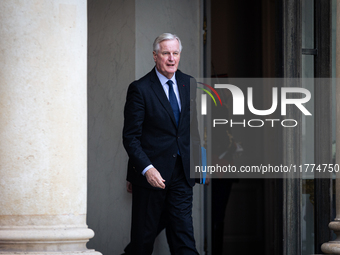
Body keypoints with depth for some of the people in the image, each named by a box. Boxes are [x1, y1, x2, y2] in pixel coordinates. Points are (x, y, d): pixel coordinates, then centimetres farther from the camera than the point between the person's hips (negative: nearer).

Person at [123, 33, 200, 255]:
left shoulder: (189, 84, 9)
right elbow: (131, 137, -10)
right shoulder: (140, 89, -8)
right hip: (151, 174, -4)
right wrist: (146, 169, -22)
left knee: (184, 231, -2)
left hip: (182, 171, 4)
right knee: (144, 235, 5)